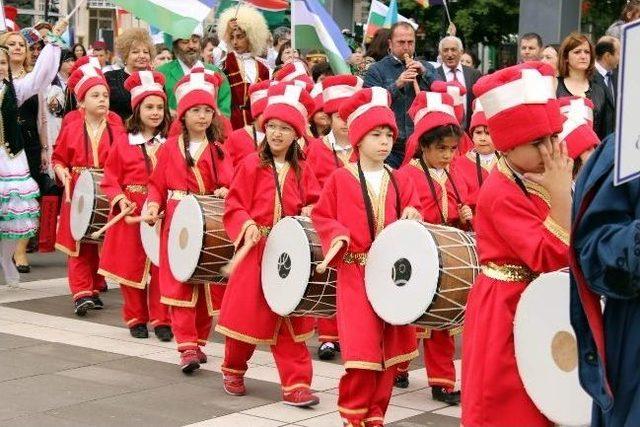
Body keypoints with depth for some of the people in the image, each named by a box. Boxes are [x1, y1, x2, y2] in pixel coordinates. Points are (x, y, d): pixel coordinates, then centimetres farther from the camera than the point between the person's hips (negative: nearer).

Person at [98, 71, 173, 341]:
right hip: (131, 214, 0)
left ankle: (162, 320, 10)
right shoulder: (123, 143, 3)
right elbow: (110, 181, 4)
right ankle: (136, 319, 21)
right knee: (131, 267, 6)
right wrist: (120, 200, -11)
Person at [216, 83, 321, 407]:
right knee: (246, 315, 5)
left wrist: (309, 213, -9)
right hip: (255, 250, -2)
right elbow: (234, 206, -4)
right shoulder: (252, 165, -3)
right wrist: (247, 226, -21)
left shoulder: (302, 171, 6)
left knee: (289, 319, 2)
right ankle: (233, 369, 29)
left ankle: (295, 384, 3)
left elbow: (313, 204, 12)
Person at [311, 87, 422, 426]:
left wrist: (412, 217, -7)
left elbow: (412, 214, 15)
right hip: (355, 273, -4)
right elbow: (321, 215, 1)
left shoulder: (399, 182, 8)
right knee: (361, 349, -10)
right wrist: (336, 235, -16)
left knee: (389, 349, 8)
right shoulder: (340, 179, -2)